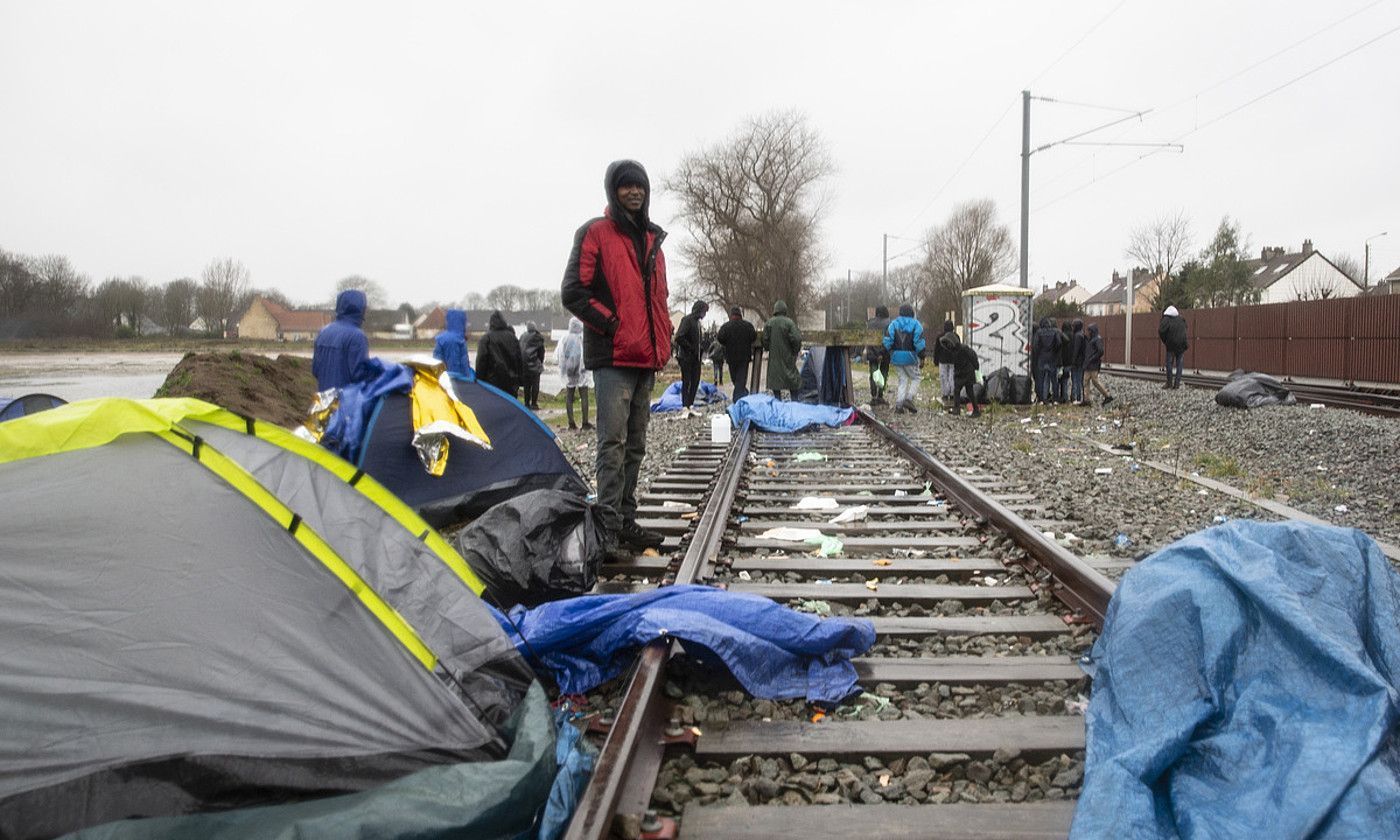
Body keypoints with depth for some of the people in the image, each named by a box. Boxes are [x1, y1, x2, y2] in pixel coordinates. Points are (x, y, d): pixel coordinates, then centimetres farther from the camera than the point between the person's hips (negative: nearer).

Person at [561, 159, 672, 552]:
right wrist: (610, 324, -12)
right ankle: (609, 525, -6)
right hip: (613, 357, -7)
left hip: (646, 359, 8)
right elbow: (573, 291, -8)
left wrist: (662, 343, 12)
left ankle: (627, 521, 19)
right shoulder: (596, 233, -2)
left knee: (635, 445, 11)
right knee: (613, 442, -11)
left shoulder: (652, 239, 20)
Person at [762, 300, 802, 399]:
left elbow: (765, 339, -1)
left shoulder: (768, 323, -2)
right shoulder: (789, 322, -11)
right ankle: (794, 401, 7)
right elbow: (796, 338, -15)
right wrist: (796, 351, 0)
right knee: (793, 379, 8)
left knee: (775, 380, 8)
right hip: (787, 357, -2)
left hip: (774, 357, 2)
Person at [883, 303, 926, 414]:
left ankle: (899, 404, 4)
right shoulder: (916, 324, -5)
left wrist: (889, 354, 6)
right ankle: (909, 399, -8)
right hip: (910, 357, -3)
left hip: (897, 356, 3)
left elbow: (887, 341, -4)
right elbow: (919, 342, -11)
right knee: (915, 378, 12)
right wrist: (922, 357, -4)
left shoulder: (893, 324, 3)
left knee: (903, 379, 12)